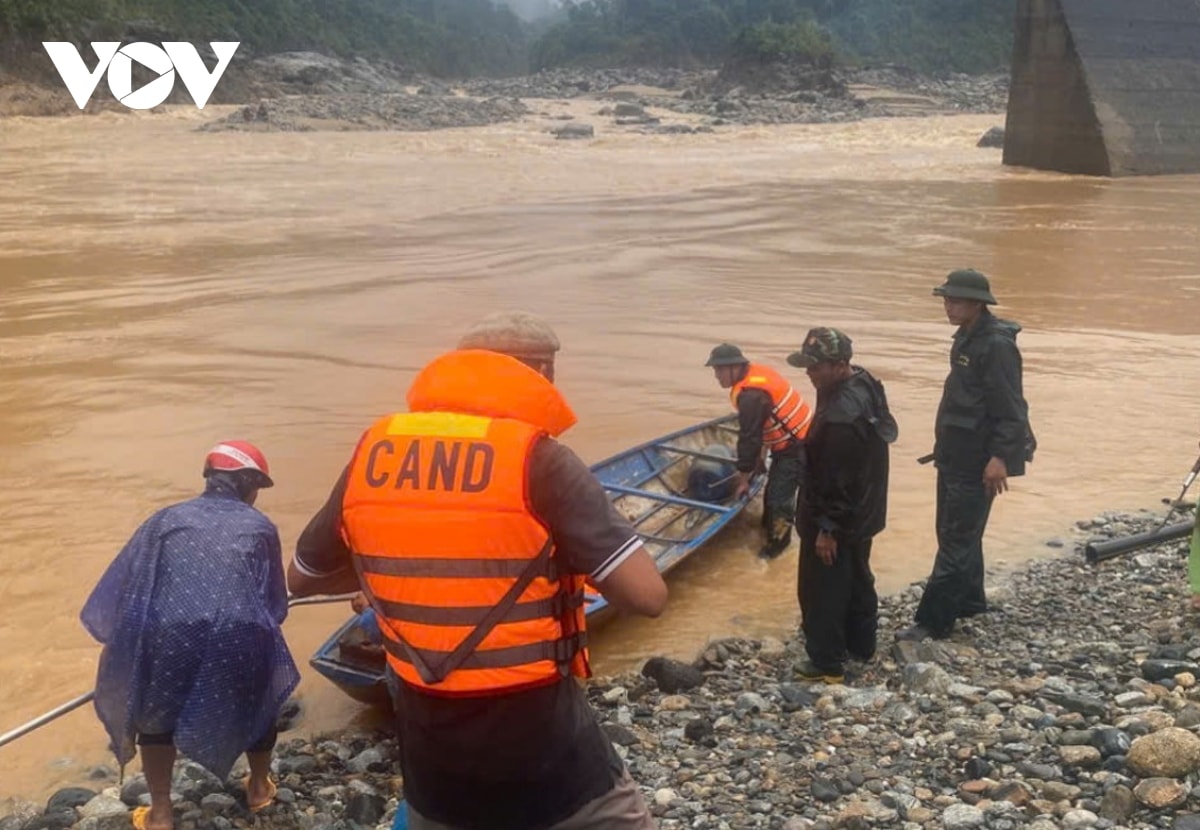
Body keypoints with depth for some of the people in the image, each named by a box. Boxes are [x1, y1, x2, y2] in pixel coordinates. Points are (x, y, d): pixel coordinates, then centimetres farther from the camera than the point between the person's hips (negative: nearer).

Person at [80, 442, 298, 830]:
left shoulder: (167, 519, 21)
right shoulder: (260, 527, 19)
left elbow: (121, 585, 17)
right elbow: (276, 606, 21)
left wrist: (126, 642, 30)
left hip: (168, 634, 0)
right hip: (240, 634, 0)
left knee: (156, 712, 29)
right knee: (258, 700, 31)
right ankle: (259, 788, 46)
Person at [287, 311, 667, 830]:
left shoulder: (372, 453, -1)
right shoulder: (539, 460, -15)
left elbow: (301, 579, 13)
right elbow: (647, 595, -20)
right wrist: (585, 560, 0)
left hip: (430, 757, 4)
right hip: (545, 752, -4)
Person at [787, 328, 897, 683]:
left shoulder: (840, 416, -33)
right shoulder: (865, 384, 0)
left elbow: (837, 481, -28)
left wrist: (826, 528, -19)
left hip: (837, 520, -10)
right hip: (862, 513, 10)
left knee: (823, 590, 5)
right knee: (857, 580, 23)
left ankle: (826, 662, 16)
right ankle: (861, 645, 38)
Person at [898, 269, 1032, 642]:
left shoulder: (996, 344, -20)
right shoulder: (967, 337, 10)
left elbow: (1010, 409, -23)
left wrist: (1001, 457, -26)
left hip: (975, 462, -10)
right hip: (955, 454, 10)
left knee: (955, 541, -4)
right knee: (956, 533, 19)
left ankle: (934, 621, 0)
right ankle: (969, 601, 34)